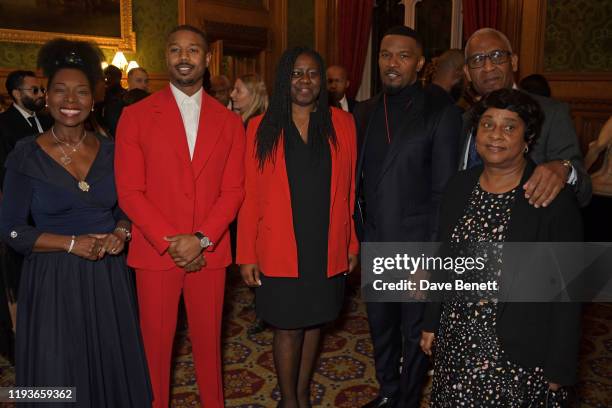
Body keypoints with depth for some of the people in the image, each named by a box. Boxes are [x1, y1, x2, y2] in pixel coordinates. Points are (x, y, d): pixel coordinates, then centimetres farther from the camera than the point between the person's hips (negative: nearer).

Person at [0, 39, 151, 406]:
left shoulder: (110, 151, 1)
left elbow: (127, 207, 11)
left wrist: (121, 232, -11)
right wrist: (72, 243, -17)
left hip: (109, 277, 3)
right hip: (53, 280, -2)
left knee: (113, 369, 13)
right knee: (59, 378, 10)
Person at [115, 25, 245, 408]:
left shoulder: (229, 121, 4)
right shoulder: (136, 115, -2)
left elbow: (233, 190, 0)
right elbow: (129, 192, -6)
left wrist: (201, 239, -13)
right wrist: (170, 242, -13)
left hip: (209, 253, 2)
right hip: (155, 251, -1)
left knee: (208, 338, 14)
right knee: (156, 340, 10)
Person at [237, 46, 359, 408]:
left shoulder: (342, 124, 2)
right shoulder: (262, 128, -2)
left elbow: (349, 190, 4)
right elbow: (250, 196, -3)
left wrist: (352, 243, 4)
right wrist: (247, 255, -4)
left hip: (328, 249, 2)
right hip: (280, 251, -2)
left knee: (314, 322, 15)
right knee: (288, 328, 8)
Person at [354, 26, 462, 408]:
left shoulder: (442, 114, -9)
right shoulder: (364, 112, 7)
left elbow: (444, 191, -10)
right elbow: (356, 179, 10)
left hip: (416, 247, -5)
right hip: (373, 245, 5)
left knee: (415, 333, 12)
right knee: (380, 327, 20)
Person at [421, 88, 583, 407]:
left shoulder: (555, 198, -13)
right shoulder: (460, 186, 1)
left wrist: (559, 368, -9)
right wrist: (431, 323, 10)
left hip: (518, 353, -4)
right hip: (456, 342, 4)